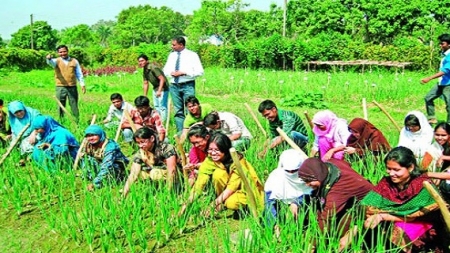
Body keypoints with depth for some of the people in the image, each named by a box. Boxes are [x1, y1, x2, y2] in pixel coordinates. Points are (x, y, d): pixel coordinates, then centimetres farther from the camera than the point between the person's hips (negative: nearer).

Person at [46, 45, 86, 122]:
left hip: (72, 87, 1)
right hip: (61, 87, -1)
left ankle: (77, 121, 12)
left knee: (74, 106, 6)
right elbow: (51, 63, -21)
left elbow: (79, 74, 14)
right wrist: (49, 59, -44)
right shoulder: (57, 61, 3)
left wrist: (82, 84, 5)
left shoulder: (74, 61, 10)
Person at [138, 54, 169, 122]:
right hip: (155, 88, 10)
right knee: (156, 106, 16)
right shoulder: (144, 71, 6)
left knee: (162, 106, -12)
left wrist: (159, 91, -32)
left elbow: (162, 79, -26)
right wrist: (145, 96, 13)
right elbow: (145, 84, 14)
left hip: (163, 88, -10)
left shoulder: (153, 68, -21)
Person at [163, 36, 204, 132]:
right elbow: (165, 70, 20)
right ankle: (180, 132, 11)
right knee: (178, 111, 7)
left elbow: (199, 71, -9)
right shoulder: (172, 55, 14)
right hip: (174, 85, 5)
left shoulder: (192, 55, -2)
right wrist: (171, 73, -4)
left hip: (188, 85, -5)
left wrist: (183, 73, -16)